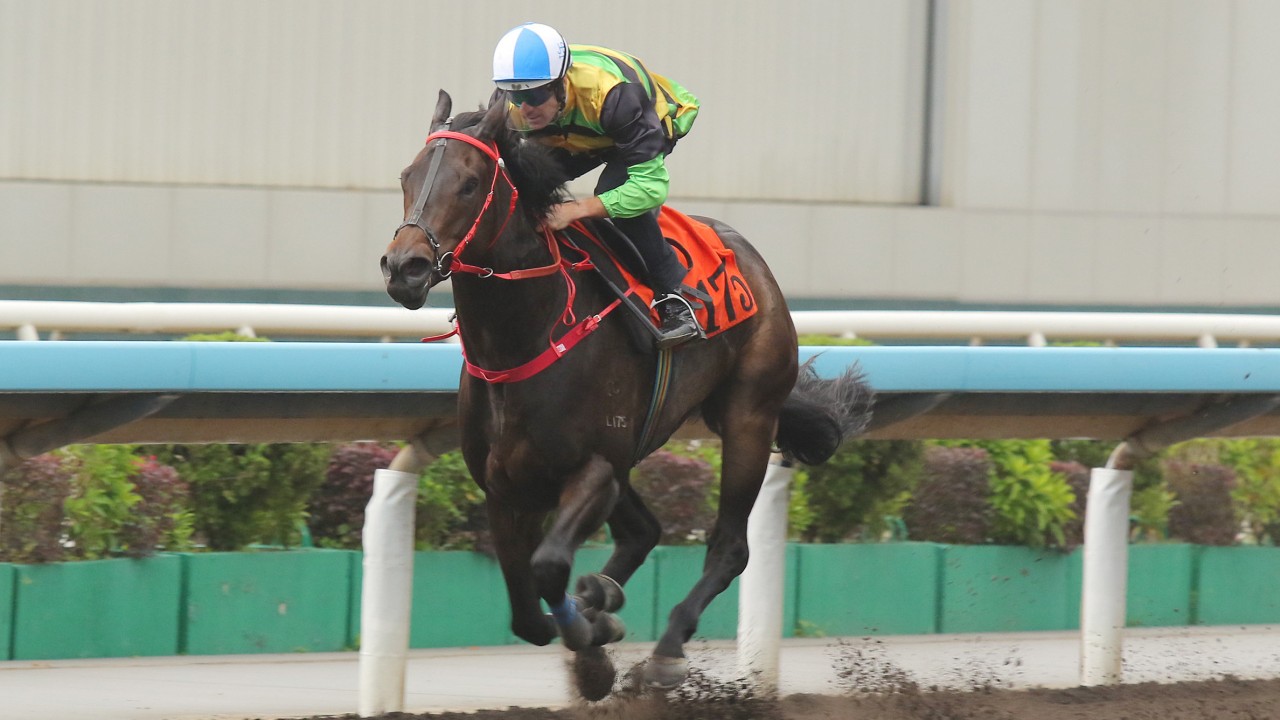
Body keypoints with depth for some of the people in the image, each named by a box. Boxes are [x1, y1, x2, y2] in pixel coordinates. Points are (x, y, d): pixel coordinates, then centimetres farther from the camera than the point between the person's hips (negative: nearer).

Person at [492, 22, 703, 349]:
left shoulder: (611, 95, -45)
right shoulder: (517, 113, -28)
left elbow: (652, 185, -45)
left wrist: (576, 209, -50)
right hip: (580, 138, 6)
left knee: (614, 189, -34)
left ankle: (674, 300, -27)